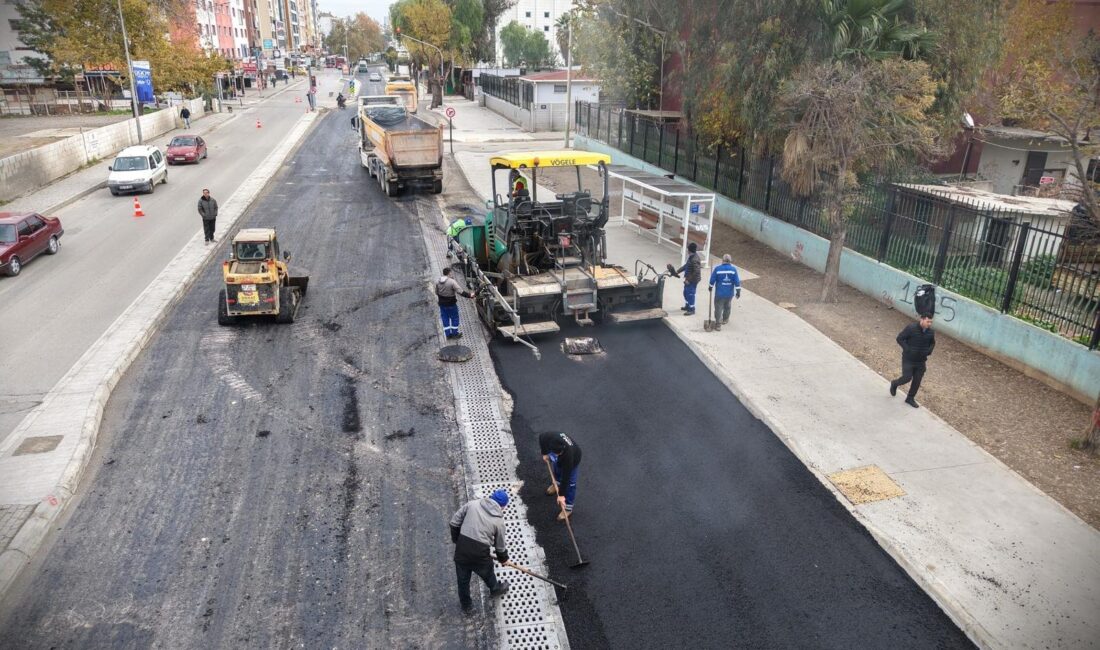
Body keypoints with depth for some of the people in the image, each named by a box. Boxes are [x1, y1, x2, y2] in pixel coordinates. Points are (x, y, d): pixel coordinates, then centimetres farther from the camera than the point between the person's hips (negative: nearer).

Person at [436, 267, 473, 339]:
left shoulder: (437, 282, -4)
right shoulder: (451, 282, -21)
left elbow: (436, 293, 7)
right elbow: (460, 291, -25)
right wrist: (469, 295, -19)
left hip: (442, 304, 5)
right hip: (451, 304, -5)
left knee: (445, 319, 15)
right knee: (454, 318, 12)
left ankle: (448, 334, 22)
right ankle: (455, 333, 20)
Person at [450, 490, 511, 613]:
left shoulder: (472, 504, -3)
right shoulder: (499, 520, -5)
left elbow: (454, 523, 1)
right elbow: (500, 545, 7)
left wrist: (455, 540, 17)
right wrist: (503, 558, 27)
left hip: (461, 549, 2)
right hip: (479, 553, -2)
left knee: (463, 579, 24)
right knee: (487, 574, 30)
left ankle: (466, 605, 44)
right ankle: (495, 589, 58)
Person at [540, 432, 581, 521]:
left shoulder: (568, 455, -48)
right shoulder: (549, 438, -41)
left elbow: (565, 477, -38)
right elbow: (541, 436, -14)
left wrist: (561, 495, -31)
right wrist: (544, 453, -8)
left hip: (573, 459, -5)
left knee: (570, 483, 0)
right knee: (556, 470, 30)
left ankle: (568, 508, 16)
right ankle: (557, 483, 62)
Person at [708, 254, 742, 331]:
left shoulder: (717, 268, -9)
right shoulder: (733, 269, -5)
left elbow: (712, 279, -3)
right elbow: (737, 281, -6)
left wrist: (711, 287, 15)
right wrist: (738, 291, 0)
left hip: (720, 293, -2)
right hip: (730, 293, 3)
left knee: (718, 307, 3)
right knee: (727, 306, 23)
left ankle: (718, 324, 0)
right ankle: (725, 319, 41)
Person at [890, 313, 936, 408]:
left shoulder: (931, 332, -4)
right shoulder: (911, 328, -20)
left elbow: (932, 343, 15)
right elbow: (900, 338, -14)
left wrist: (928, 352, -2)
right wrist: (908, 350, -20)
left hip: (921, 361, 5)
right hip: (908, 359, -5)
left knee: (917, 381, 9)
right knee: (907, 378, -6)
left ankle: (910, 398, 27)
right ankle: (894, 384, 27)